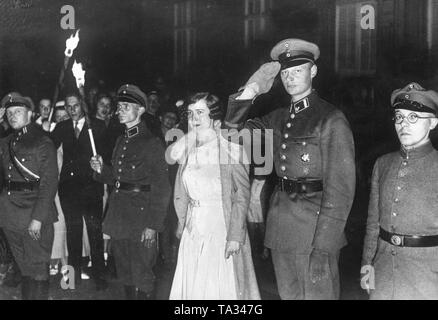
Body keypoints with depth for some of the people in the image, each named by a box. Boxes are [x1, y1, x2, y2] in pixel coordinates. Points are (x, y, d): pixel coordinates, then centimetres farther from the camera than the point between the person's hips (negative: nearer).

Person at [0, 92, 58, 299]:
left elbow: (49, 183, -11)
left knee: (38, 268, 1)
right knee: (24, 267, 15)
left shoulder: (43, 143, -5)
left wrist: (38, 218, -17)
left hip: (36, 216, -5)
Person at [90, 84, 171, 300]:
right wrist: (101, 170, 1)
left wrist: (153, 225, -17)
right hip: (118, 216, 7)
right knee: (125, 274, 14)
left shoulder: (152, 143, -10)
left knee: (141, 276, -1)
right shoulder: (121, 141, 14)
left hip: (140, 216, -7)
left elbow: (161, 189, -12)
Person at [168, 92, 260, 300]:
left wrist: (235, 236, -17)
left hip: (223, 230, -5)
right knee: (192, 288, 9)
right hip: (193, 232, 5)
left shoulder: (230, 147, -8)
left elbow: (242, 194, -11)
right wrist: (182, 226, 6)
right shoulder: (186, 150, 10)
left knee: (224, 287, 1)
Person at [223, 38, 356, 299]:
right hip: (281, 227, 6)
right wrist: (250, 91, -2)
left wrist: (323, 248, -19)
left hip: (316, 226, -6)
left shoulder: (331, 119, -8)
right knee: (289, 294, 16)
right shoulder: (278, 118, 12)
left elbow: (341, 187, -13)